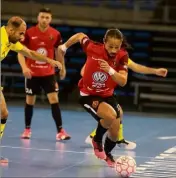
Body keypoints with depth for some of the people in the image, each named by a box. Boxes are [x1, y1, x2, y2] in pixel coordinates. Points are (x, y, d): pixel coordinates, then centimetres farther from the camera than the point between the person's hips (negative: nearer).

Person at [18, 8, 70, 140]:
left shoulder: (56, 34, -4)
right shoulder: (29, 33, -10)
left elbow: (58, 51, 12)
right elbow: (21, 52, -8)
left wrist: (62, 67, 19)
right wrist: (24, 67, -23)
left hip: (49, 73, 1)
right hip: (32, 73, -1)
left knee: (54, 100, -8)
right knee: (30, 101, 10)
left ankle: (60, 131, -7)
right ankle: (27, 129, 25)